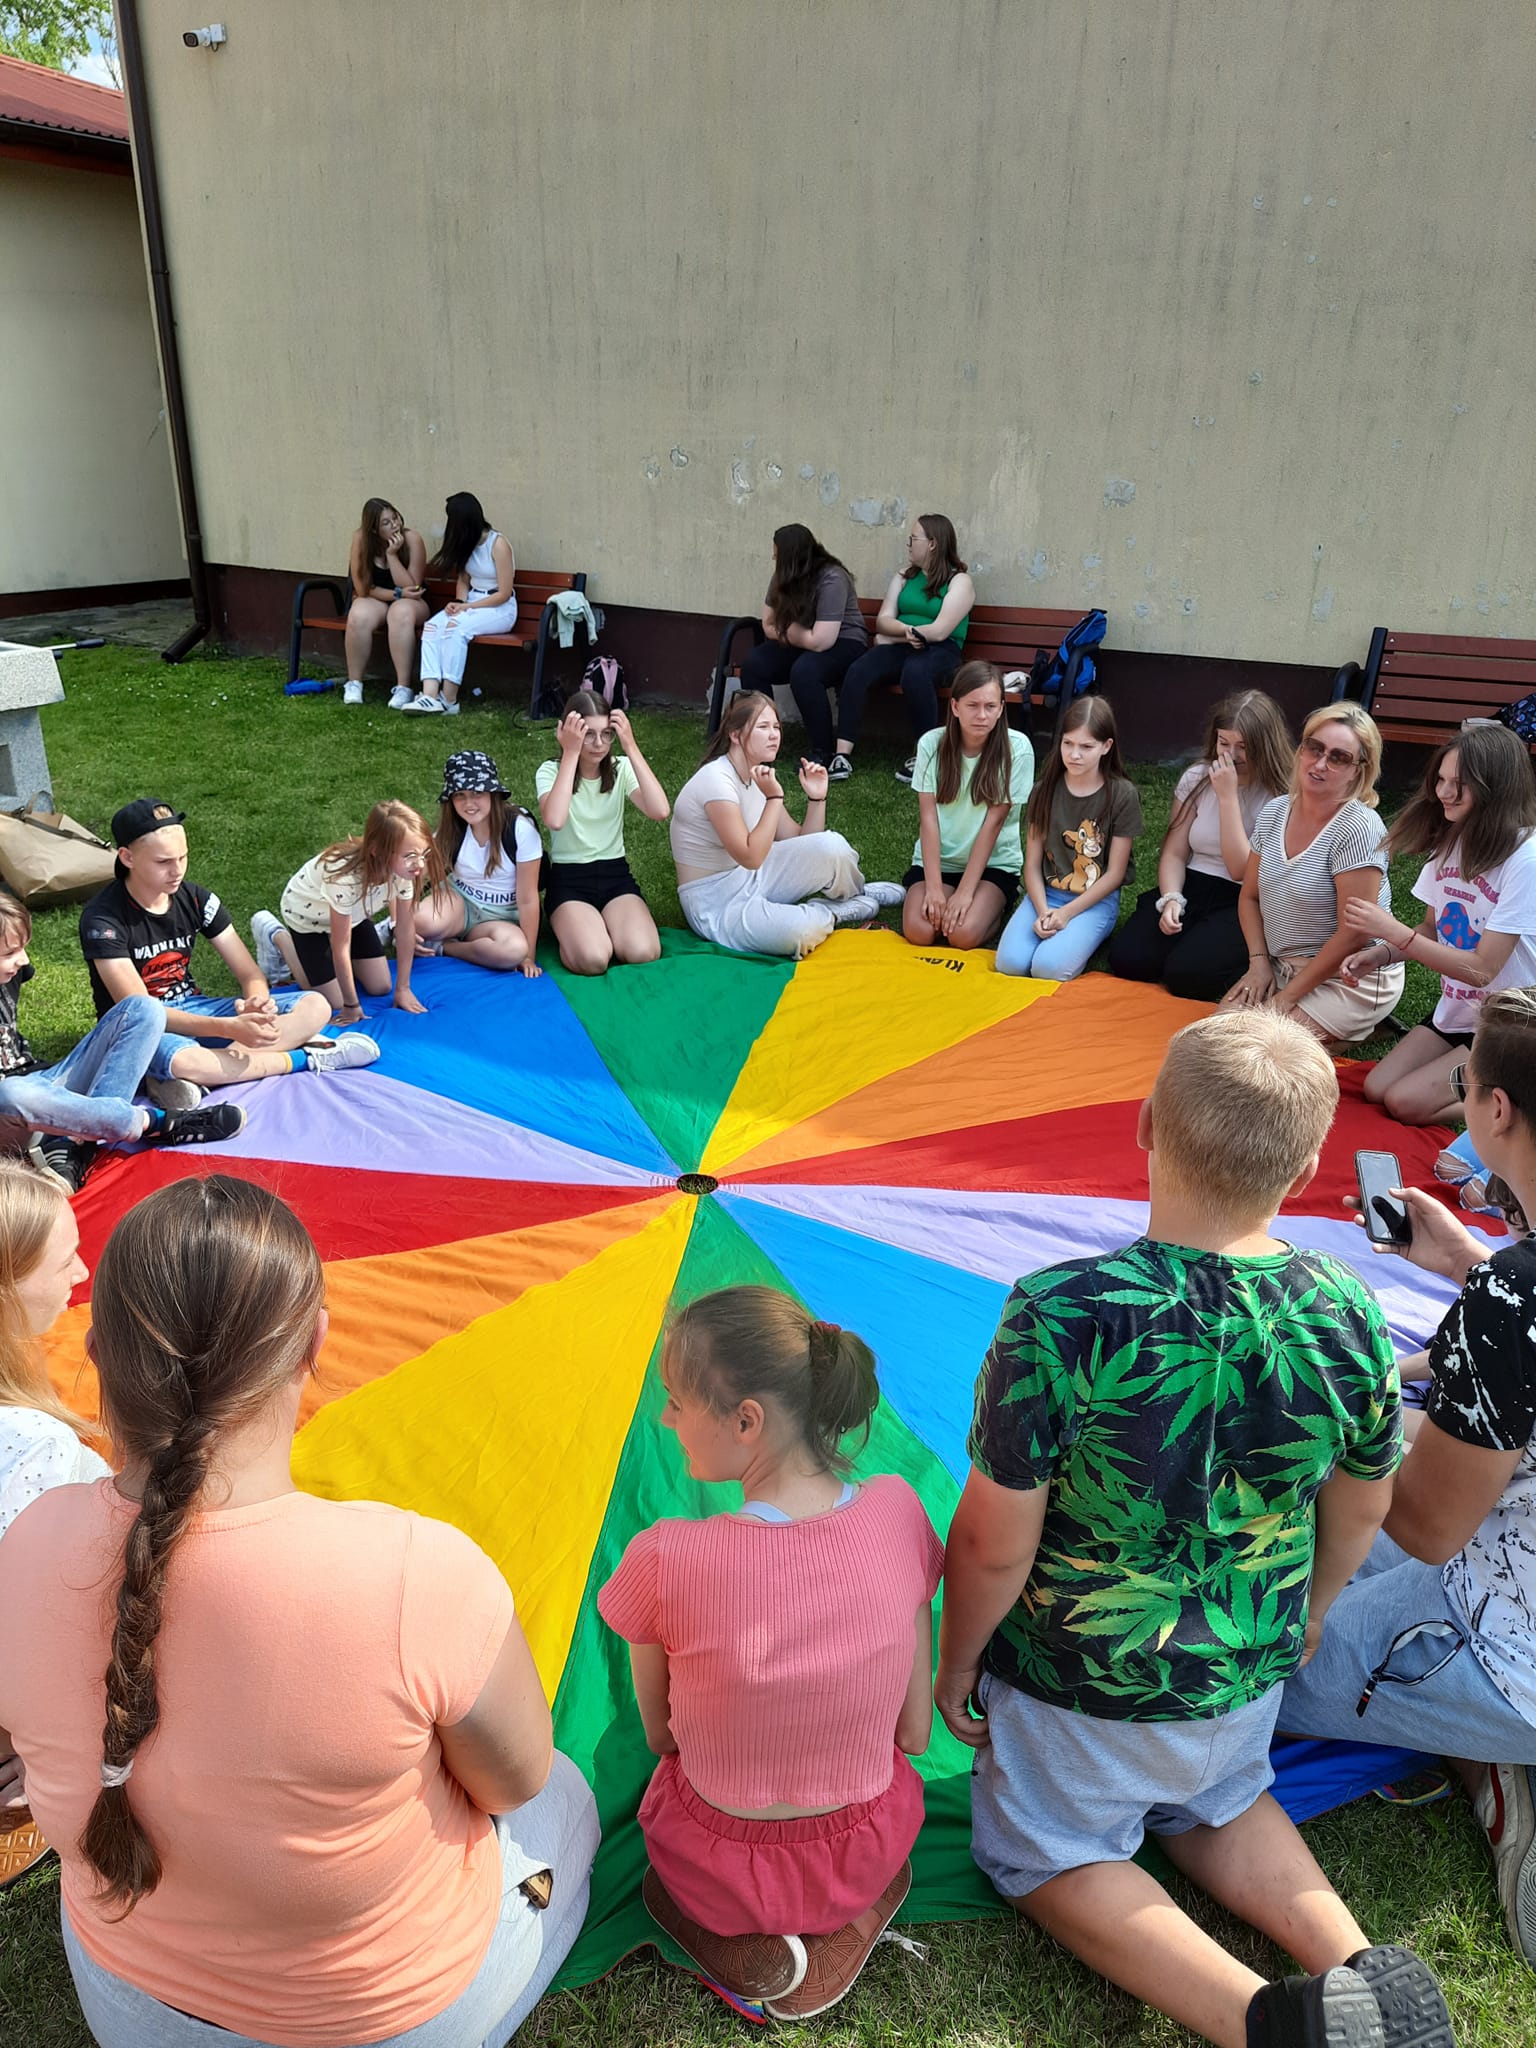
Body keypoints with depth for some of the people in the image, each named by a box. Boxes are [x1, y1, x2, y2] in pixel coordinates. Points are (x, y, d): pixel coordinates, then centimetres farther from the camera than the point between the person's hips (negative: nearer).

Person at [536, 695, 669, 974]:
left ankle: (603, 926, 6)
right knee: (592, 959, -31)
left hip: (615, 875, 3)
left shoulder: (621, 769, 2)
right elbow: (555, 820, -28)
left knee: (642, 954, -26)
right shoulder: (551, 771, -5)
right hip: (569, 880, -2)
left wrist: (631, 747, -19)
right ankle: (573, 930, 3)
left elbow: (660, 811, -18)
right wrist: (570, 753, -24)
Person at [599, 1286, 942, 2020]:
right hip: (870, 1855, 2)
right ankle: (852, 1917, 8)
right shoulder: (897, 1510, -21)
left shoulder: (663, 1561, -30)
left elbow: (660, 1737, -8)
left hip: (719, 1878, -2)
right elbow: (915, 1734, -8)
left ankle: (749, 1948, 7)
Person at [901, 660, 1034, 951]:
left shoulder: (1017, 749, -14)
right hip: (938, 859, 2)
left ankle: (996, 907, 7)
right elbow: (928, 818, -11)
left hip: (994, 862, -2)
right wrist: (934, 887, -19)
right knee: (918, 931, -22)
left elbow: (993, 823, -15)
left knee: (963, 933, -25)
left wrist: (965, 891, -19)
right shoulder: (931, 744, -8)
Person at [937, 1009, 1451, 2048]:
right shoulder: (1349, 1316, -18)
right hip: (1250, 1672, 5)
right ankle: (1357, 1962, 13)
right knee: (1218, 1802, 35)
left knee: (1040, 1851, 22)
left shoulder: (1062, 1314, -33)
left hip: (1082, 1695, -4)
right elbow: (1362, 1510, -1)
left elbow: (994, 1541, -24)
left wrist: (957, 1660, -4)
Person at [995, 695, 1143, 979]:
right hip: (1046, 894, 3)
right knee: (1010, 963, -22)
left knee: (1049, 967, -26)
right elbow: (1032, 864, 1)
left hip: (1095, 901, -3)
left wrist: (1066, 913, -15)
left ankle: (1090, 938, 4)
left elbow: (1115, 873, -7)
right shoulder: (1045, 790, 0)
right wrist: (1043, 911, -16)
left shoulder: (1122, 795, -8)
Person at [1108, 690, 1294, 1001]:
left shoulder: (1281, 797, -13)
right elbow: (1174, 853, 5)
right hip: (1192, 887, 5)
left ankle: (1250, 967, 4)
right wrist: (1171, 899, -16)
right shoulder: (1197, 779, 2)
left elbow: (1242, 871, -18)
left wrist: (1227, 796, -20)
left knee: (1186, 975, -27)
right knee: (1125, 958, -16)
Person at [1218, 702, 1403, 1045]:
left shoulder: (1358, 828, -21)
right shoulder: (1273, 813, 1)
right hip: (1284, 966, 7)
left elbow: (1352, 936, -22)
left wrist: (1289, 996, -17)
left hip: (1351, 979, -7)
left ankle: (1357, 1031, 4)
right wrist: (1259, 962, -3)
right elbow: (1250, 897, 12)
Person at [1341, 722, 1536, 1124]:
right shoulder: (1451, 840, 0)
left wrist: (1391, 930, -26)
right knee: (1375, 1089, -5)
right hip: (1455, 1013, 7)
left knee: (1405, 1103, -17)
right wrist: (1380, 953, -10)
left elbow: (1481, 969, -24)